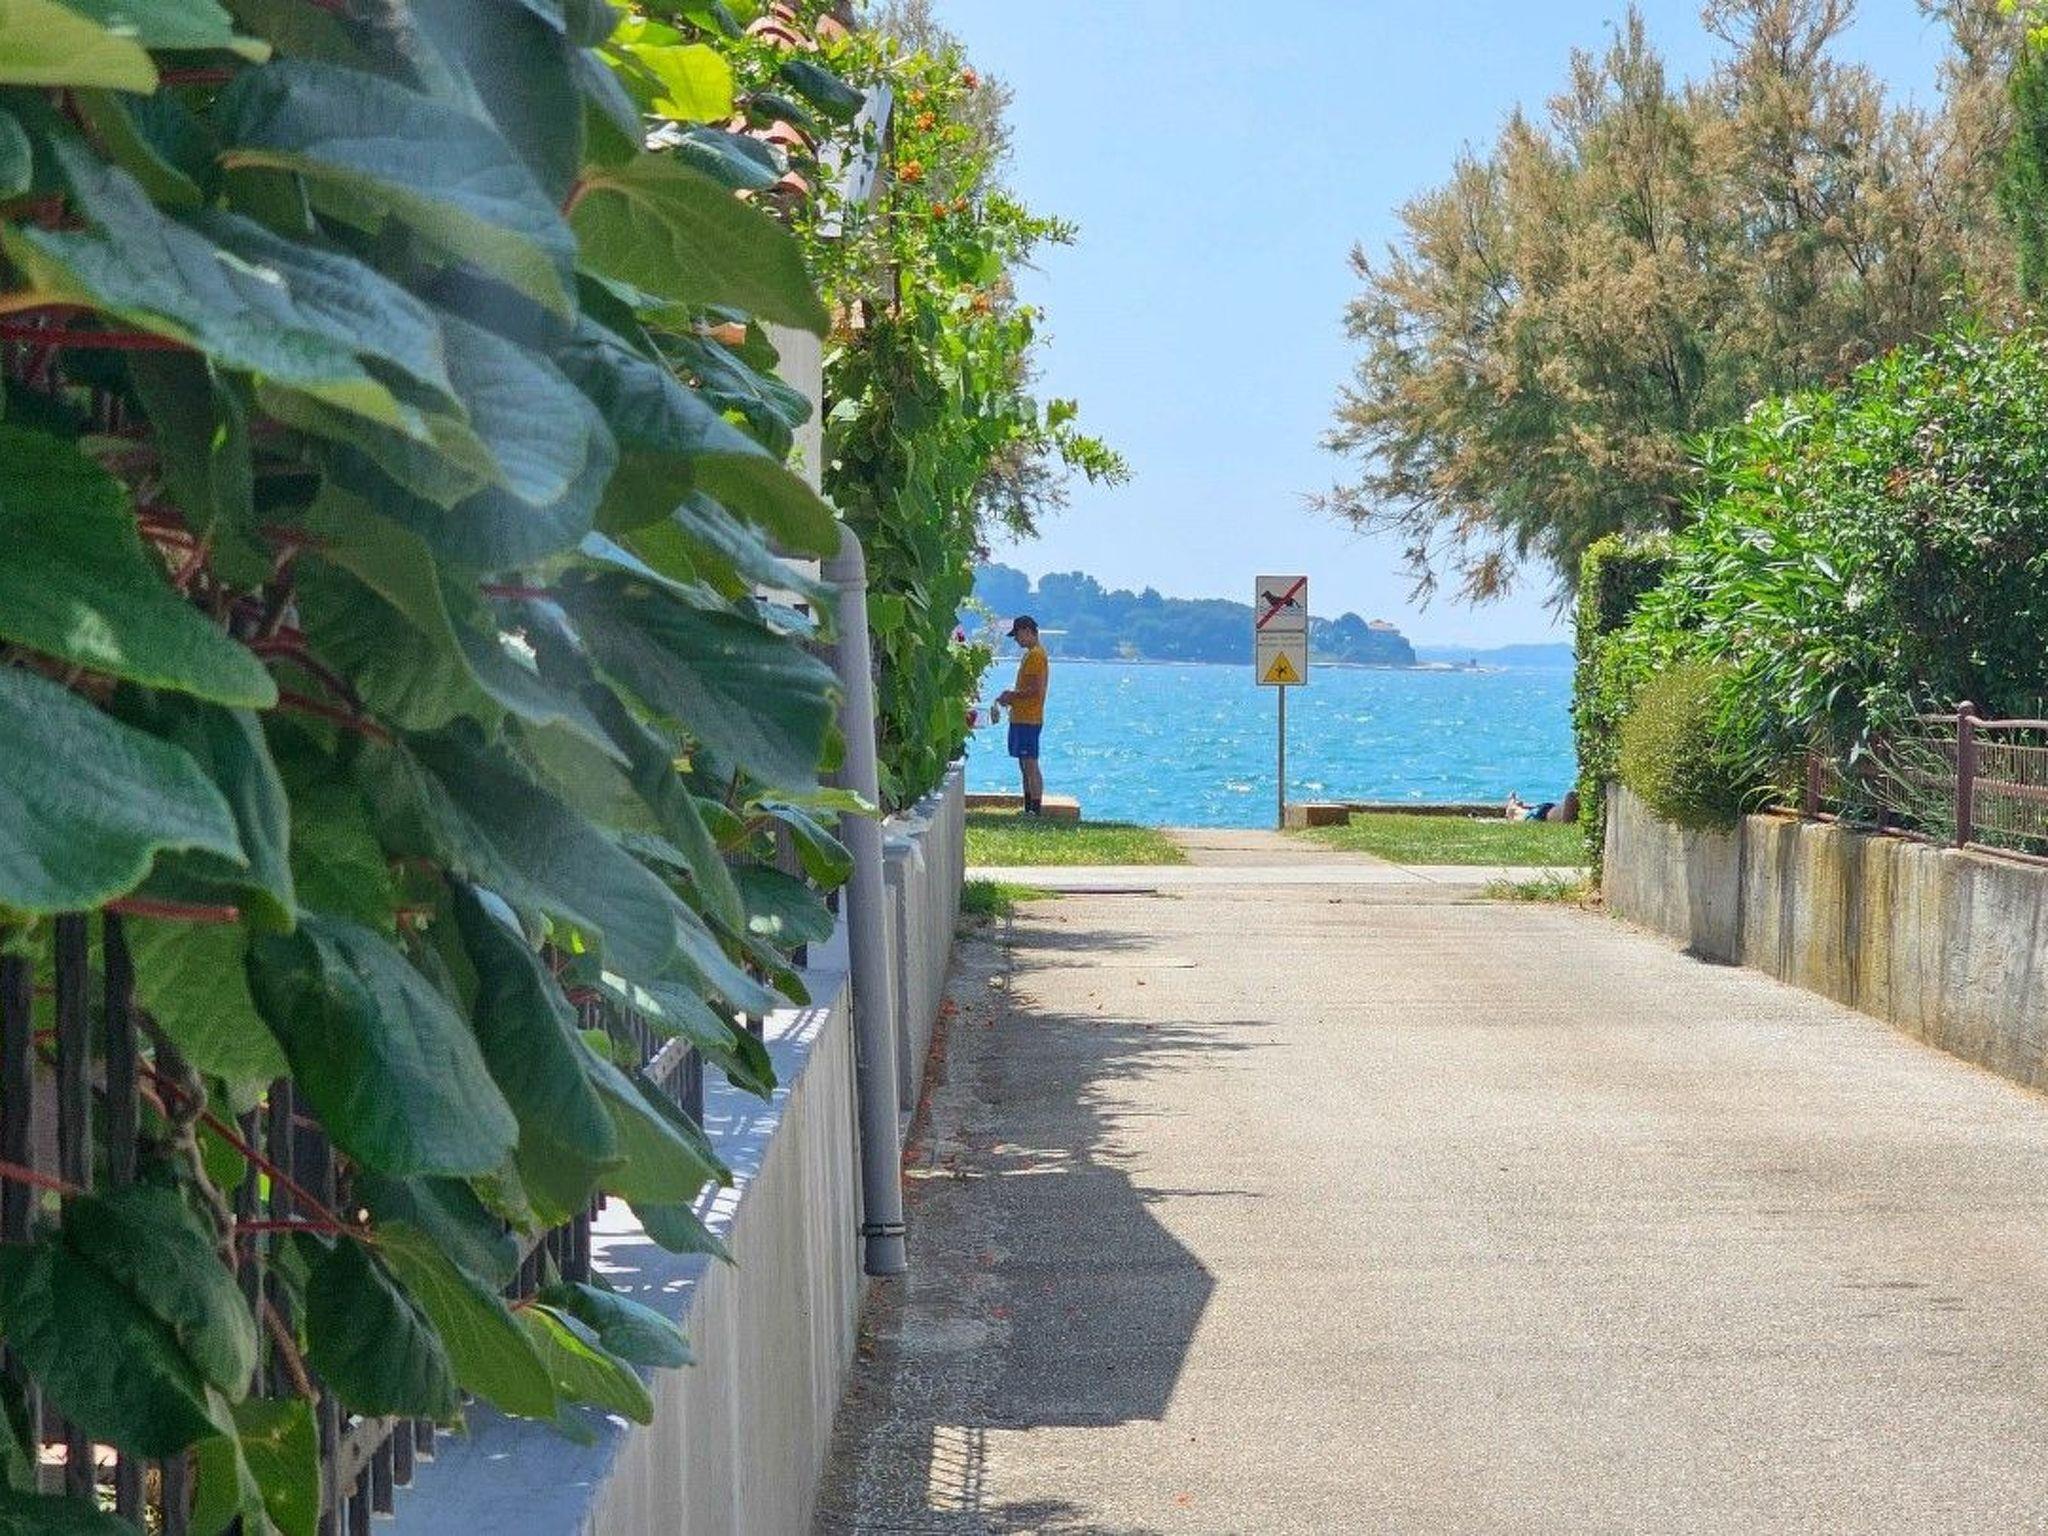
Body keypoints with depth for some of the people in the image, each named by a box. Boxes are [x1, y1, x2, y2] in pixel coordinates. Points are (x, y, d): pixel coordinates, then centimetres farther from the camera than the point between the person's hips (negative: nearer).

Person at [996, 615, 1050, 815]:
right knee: (1025, 765, 12)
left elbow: (1034, 689, -21)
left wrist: (1011, 696, -10)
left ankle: (1036, 809, -11)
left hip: (1028, 720, -11)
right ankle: (1029, 809, 16)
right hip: (1021, 718, 11)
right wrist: (1012, 696, 11)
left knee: (1030, 765, -10)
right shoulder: (1032, 654, 18)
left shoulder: (1035, 655, -14)